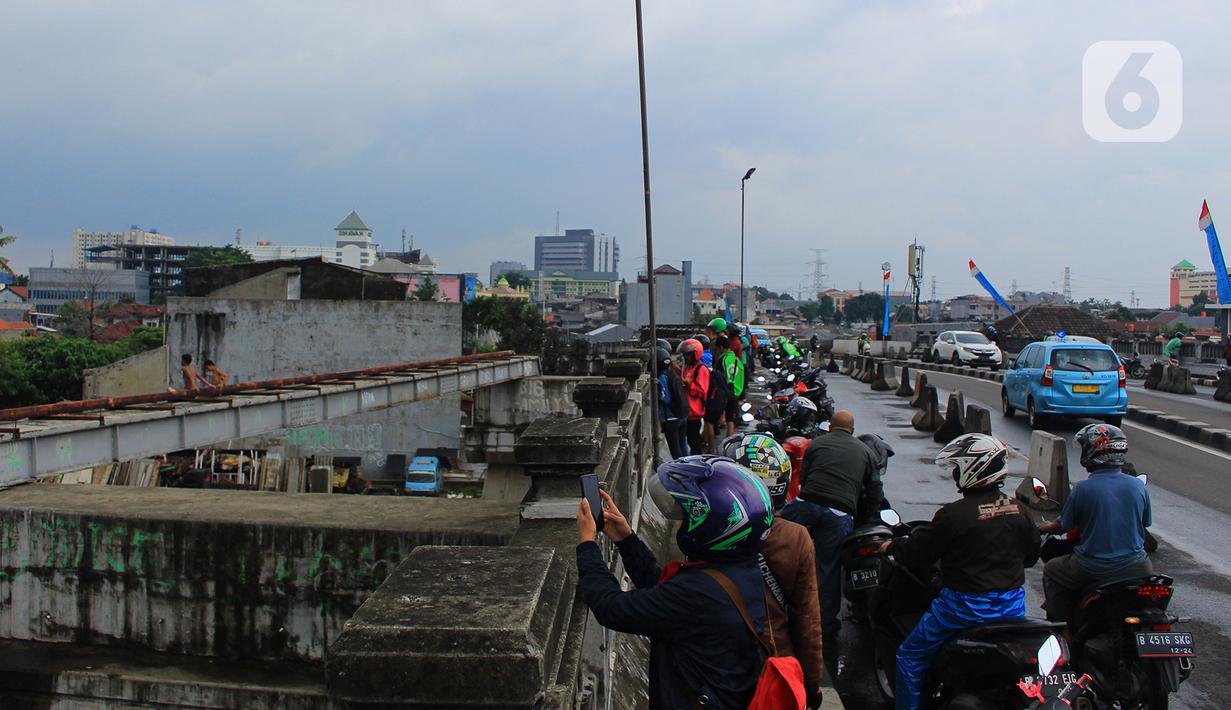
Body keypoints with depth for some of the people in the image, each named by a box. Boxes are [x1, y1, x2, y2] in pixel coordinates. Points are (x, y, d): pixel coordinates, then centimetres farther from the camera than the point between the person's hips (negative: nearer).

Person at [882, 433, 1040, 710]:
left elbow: (917, 553, -11)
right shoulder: (1019, 511, -1)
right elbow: (1031, 555, 13)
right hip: (1013, 604, 6)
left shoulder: (953, 514, -19)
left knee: (910, 658, 9)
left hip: (966, 607, -6)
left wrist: (892, 546, 9)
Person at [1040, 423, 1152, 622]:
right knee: (1147, 568, 35)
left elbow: (1063, 526, 0)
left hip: (1092, 570, -3)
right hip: (1133, 567, 3)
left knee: (1051, 570, 20)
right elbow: (1145, 524, 11)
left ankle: (1059, 622, 17)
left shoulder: (1082, 489, -13)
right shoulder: (1138, 486, -3)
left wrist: (1046, 527, 22)